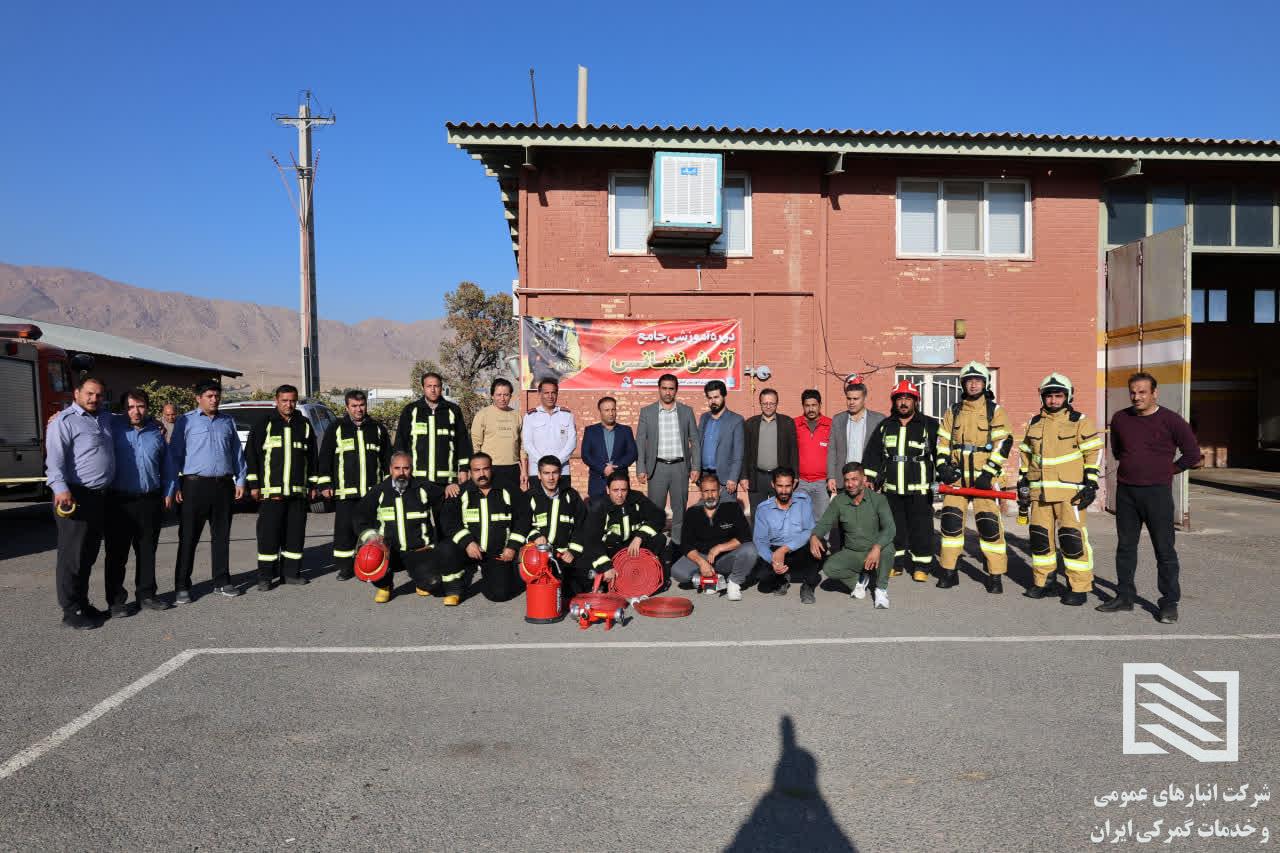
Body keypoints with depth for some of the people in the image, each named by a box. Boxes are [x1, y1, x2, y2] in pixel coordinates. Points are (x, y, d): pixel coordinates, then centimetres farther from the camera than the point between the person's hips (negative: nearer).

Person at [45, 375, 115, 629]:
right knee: (73, 556, -2)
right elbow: (54, 459, -18)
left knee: (89, 556, 15)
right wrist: (60, 488, -32)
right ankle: (71, 612, 5)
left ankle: (83, 604, 25)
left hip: (100, 497, 8)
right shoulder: (64, 421, -8)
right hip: (77, 496, -8)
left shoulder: (105, 418, 15)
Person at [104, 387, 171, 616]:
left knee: (147, 551, 11)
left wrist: (165, 493, 16)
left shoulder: (157, 431, 10)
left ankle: (146, 595, 22)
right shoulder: (113, 425, -1)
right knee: (117, 553, 2)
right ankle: (116, 600, 11)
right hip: (119, 501, -3)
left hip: (150, 501, 3)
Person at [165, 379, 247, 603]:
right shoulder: (186, 421, 0)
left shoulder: (228, 422, 14)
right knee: (188, 538, 0)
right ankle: (182, 587, 7)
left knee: (221, 536, 11)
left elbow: (237, 453, 16)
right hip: (195, 485, -4)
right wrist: (172, 488, -9)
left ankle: (222, 581, 20)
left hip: (224, 485, 4)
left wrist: (240, 481, 9)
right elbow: (173, 455, -3)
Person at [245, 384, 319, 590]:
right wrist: (254, 484, -5)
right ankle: (266, 575, 5)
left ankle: (291, 572, 16)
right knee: (269, 533, -3)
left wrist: (312, 484, 12)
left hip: (298, 491, 3)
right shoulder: (264, 424, 2)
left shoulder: (304, 425, 13)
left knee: (296, 532, 6)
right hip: (271, 490, -3)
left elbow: (312, 457, 16)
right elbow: (251, 454, 0)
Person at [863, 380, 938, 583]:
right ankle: (896, 563, 20)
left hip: (919, 489, -3)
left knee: (921, 528, -2)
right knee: (894, 527, 9)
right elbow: (872, 454, 13)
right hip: (890, 489, 3)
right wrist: (869, 478, 8)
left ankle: (922, 566, 8)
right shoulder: (885, 426, 10)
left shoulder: (929, 425, 2)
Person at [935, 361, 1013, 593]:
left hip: (984, 477, -3)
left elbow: (1004, 442, -5)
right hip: (957, 475, 3)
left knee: (989, 524, -6)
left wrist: (989, 472, -13)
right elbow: (943, 441, 15)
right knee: (950, 520, 1)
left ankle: (995, 576, 4)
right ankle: (948, 571, 11)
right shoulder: (953, 411, 12)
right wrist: (943, 465, 0)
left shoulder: (994, 411, 1)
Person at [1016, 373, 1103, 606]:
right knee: (1039, 536, 8)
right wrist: (1022, 485, 17)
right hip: (1039, 491, 5)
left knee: (1072, 538, -7)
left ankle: (1080, 587, 3)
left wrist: (1090, 485, -8)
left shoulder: (1080, 421, 0)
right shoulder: (1035, 423, 14)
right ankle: (1043, 582, 21)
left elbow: (1094, 452, -2)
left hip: (1069, 490, -5)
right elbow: (1024, 454, 20)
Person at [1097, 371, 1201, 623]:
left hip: (1157, 492, -4)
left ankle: (1169, 603, 7)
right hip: (1125, 492, 5)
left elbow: (1192, 454, 0)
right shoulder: (1120, 419, 6)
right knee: (1125, 546, 11)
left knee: (1164, 550, -1)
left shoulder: (1171, 421, -6)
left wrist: (1168, 471, 2)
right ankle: (1124, 596, 21)